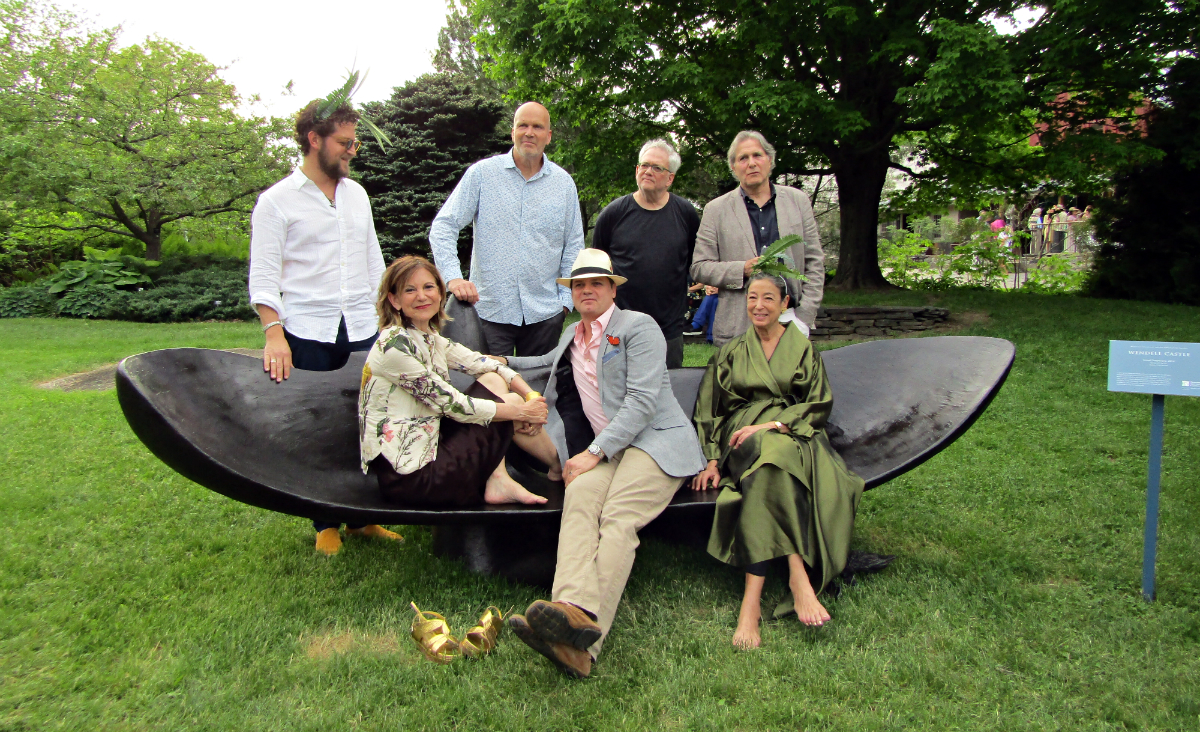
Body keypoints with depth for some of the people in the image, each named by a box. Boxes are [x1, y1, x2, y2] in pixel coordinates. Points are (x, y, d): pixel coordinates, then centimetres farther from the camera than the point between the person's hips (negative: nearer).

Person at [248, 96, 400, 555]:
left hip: (363, 330, 4)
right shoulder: (277, 201, -1)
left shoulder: (357, 194, 14)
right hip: (308, 336, -4)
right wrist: (274, 334, -18)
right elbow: (263, 276, -6)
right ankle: (326, 524, 19)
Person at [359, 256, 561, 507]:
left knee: (494, 380, 0)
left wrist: (532, 397, -8)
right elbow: (451, 404, -18)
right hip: (407, 477, -9)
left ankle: (498, 482, -6)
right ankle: (561, 468, 17)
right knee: (510, 402, -5)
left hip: (427, 447, 9)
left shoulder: (430, 338, 9)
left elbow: (484, 364, 8)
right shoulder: (393, 345, -18)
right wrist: (520, 412, -13)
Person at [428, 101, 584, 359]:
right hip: (489, 310, -2)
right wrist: (453, 277, -16)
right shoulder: (482, 173, 0)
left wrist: (565, 299, 6)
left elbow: (573, 246, 12)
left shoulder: (564, 183, 8)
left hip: (544, 313, 2)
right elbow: (443, 227, -2)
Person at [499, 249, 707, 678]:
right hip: (600, 450, 5)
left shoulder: (639, 327, 5)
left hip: (655, 439, -5)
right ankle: (575, 610, -54)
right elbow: (548, 363, 52)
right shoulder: (571, 339, 27)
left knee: (618, 516, -32)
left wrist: (594, 453, -14)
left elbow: (641, 401, -7)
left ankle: (586, 642, -51)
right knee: (579, 500, -31)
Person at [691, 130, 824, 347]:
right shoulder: (716, 209, 6)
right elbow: (699, 268, 4)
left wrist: (805, 316, 1)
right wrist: (742, 270, -12)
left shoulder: (798, 200, 11)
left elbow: (814, 262, 11)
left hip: (790, 320, 2)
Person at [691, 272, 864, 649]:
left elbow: (818, 405, 5)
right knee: (773, 458, -37)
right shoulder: (731, 352, 20)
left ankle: (753, 597, -45)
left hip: (794, 435, 0)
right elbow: (709, 411, 14)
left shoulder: (803, 349, 17)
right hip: (743, 438, 0)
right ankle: (798, 574, -45)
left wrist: (773, 424, -12)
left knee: (774, 456, -38)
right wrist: (712, 460, -2)